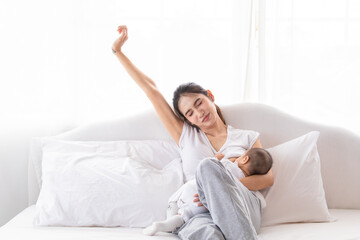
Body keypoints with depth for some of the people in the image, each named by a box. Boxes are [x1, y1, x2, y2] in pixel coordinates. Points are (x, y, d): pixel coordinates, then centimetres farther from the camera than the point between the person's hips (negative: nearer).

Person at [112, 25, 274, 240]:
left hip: (244, 211, 1)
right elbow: (151, 89, 22)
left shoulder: (247, 137, 20)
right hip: (200, 214, -1)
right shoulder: (186, 136, 23)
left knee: (208, 166, -33)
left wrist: (226, 186, -9)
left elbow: (268, 177, 8)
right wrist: (118, 51, 25)